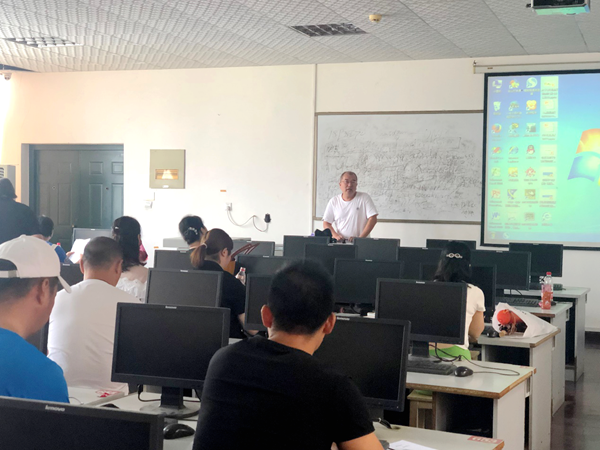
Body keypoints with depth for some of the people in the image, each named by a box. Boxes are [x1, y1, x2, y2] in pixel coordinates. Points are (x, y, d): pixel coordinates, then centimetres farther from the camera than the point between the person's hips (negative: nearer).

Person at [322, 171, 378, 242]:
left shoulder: (364, 198, 4)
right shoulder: (334, 201, 10)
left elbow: (373, 219, -3)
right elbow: (326, 223, 11)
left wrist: (360, 238, -12)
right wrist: (336, 235, -7)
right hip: (341, 242, 2)